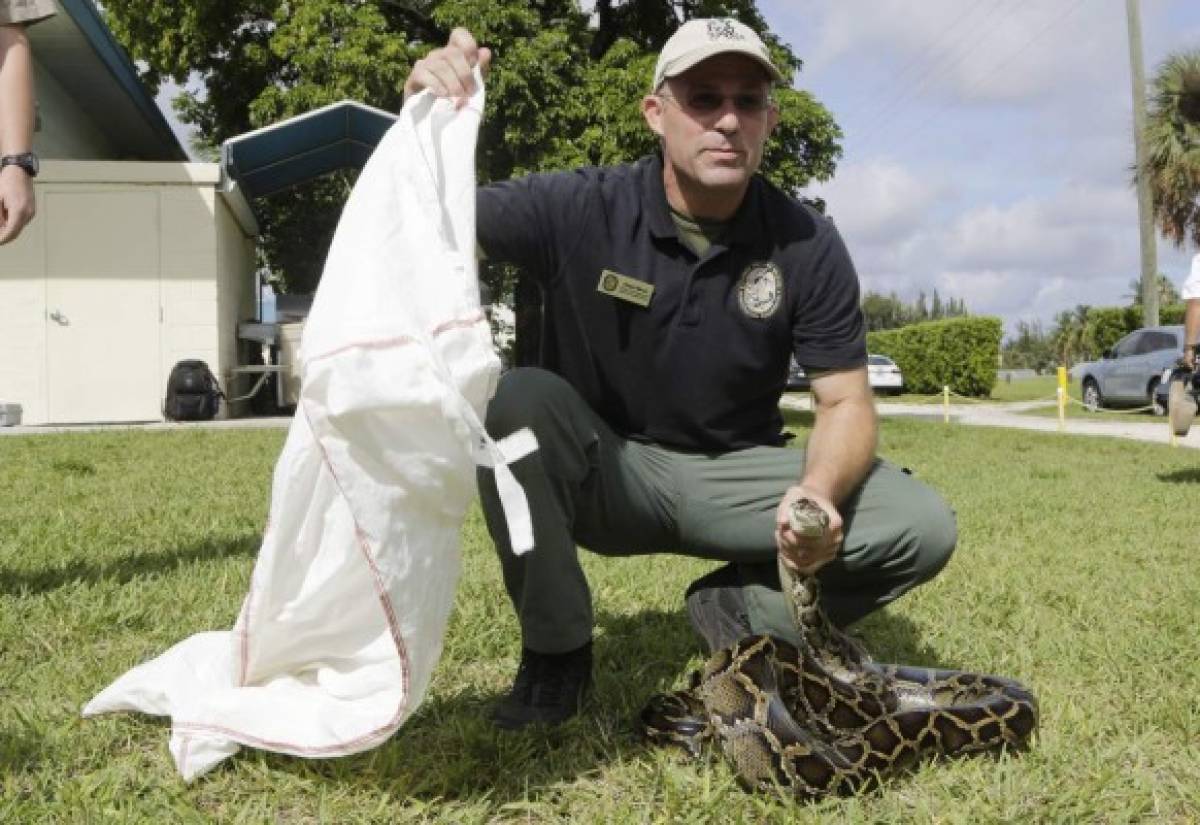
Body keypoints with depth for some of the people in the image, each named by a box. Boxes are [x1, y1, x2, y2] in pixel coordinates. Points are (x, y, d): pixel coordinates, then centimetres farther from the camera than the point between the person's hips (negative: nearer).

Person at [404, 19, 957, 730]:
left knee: (924, 527, -19)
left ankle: (742, 608, 6)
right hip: (603, 472, -1)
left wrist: (821, 494, -30)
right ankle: (555, 652, -13)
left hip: (736, 475, 1)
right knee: (516, 398, -32)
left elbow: (846, 402, -7)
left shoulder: (807, 245, -10)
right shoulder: (579, 211, -14)